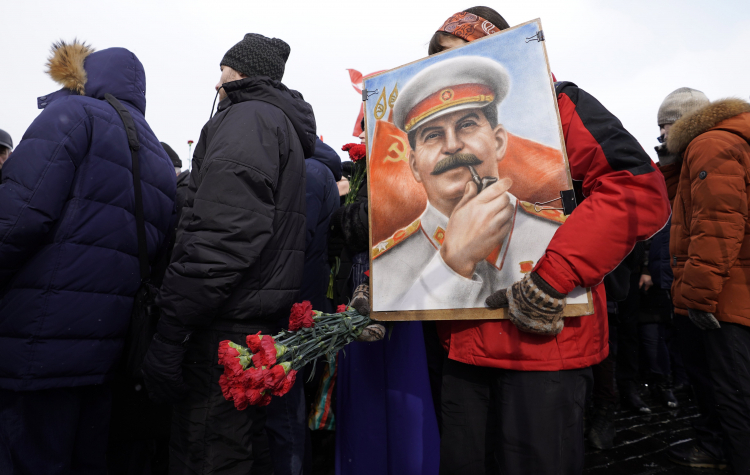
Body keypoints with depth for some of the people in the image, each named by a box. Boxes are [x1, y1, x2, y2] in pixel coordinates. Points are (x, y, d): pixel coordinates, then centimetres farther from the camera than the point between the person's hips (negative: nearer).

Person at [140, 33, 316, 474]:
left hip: (229, 331, -10)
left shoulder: (246, 118, -5)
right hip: (264, 324, 10)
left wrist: (169, 334, -18)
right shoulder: (287, 128, 24)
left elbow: (222, 234, -21)